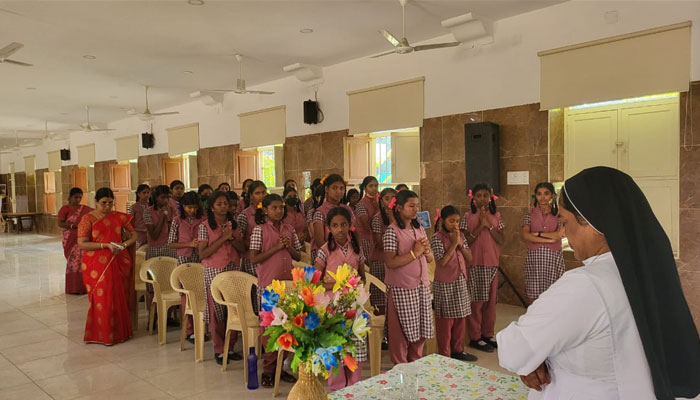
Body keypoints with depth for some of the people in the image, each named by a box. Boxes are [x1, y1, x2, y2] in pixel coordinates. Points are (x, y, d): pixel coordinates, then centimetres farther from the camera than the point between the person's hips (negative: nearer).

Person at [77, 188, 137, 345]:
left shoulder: (119, 217, 7)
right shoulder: (88, 219, -2)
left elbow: (134, 236, 12)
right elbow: (82, 244, -10)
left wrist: (124, 244, -8)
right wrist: (106, 245, -18)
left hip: (119, 264, 3)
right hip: (97, 266, -2)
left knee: (119, 298, 5)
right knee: (102, 299, -1)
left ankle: (119, 332, 18)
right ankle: (102, 334, 13)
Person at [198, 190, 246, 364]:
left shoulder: (233, 224, 9)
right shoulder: (205, 226, -4)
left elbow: (242, 249, 7)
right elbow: (202, 254, -11)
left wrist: (231, 238, -11)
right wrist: (222, 238, -16)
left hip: (234, 270, 4)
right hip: (214, 271, -4)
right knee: (216, 311, 3)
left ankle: (230, 347, 18)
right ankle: (219, 350, 15)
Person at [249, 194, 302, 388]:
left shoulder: (289, 229, 7)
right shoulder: (259, 229, -6)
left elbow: (298, 257, 11)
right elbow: (254, 258, -12)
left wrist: (289, 247, -9)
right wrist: (276, 247, -17)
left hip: (288, 283, 5)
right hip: (268, 284, -4)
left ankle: (279, 366, 22)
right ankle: (268, 370, 15)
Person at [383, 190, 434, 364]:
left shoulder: (420, 229, 10)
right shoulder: (392, 232, -12)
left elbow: (430, 259, 13)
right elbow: (390, 262, -21)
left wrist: (426, 251, -9)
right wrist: (414, 252, -18)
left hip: (422, 286, 7)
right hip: (401, 289, -7)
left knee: (421, 329, 14)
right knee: (402, 330, 4)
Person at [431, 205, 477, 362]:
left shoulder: (460, 236, 8)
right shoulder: (437, 238, -12)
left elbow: (469, 258, 4)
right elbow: (442, 261, -20)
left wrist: (460, 244, -10)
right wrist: (453, 243, -18)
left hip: (461, 282, 7)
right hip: (445, 284, -6)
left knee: (460, 319, 15)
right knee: (446, 321, 3)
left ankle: (457, 350, 30)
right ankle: (444, 355, 14)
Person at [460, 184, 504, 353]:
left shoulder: (496, 216, 6)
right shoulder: (468, 217, -3)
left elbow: (501, 240, -1)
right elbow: (465, 240, -9)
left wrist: (489, 225, -13)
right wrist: (480, 226, -17)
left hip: (492, 263, 4)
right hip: (474, 264, -4)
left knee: (491, 300, 9)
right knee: (476, 301, 0)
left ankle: (488, 334, 22)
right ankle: (475, 337, 9)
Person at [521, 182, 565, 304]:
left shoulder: (559, 215, 6)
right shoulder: (529, 215, 5)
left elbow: (559, 234, -9)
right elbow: (525, 235, -11)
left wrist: (538, 233, -8)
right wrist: (549, 239, -12)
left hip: (554, 259, 0)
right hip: (534, 259, 0)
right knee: (533, 296, 1)